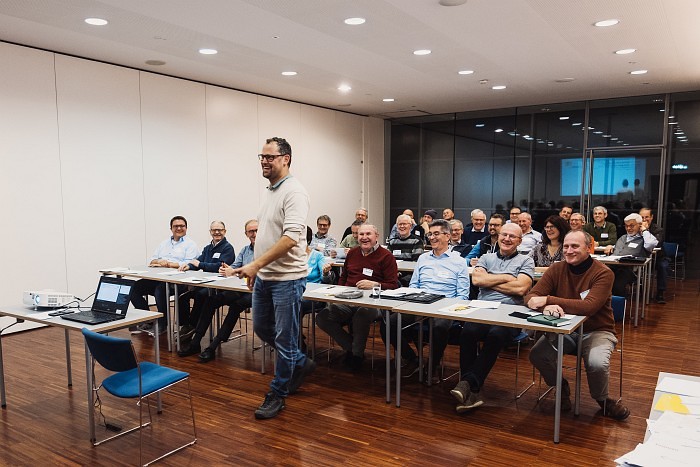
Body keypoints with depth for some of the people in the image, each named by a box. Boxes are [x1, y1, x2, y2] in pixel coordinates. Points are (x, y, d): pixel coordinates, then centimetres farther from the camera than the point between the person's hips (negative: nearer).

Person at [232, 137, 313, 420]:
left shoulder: (293, 192, -16)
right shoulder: (269, 192, 13)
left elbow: (291, 238, -26)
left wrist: (256, 264, -27)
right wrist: (256, 270, 19)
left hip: (287, 279, -10)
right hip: (264, 277, 10)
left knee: (284, 338, 4)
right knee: (261, 328, 19)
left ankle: (277, 395, 18)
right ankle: (300, 363, 37)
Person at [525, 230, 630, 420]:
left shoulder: (603, 273, -14)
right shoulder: (557, 269, -2)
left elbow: (589, 307, -29)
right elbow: (531, 297, -10)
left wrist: (548, 299, -32)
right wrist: (546, 307, -34)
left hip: (597, 331, -3)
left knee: (597, 364, -31)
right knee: (536, 355, -21)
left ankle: (603, 400, 5)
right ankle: (562, 388, 11)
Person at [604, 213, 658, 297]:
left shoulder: (643, 239, 13)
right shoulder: (622, 237, 35)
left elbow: (651, 244, -11)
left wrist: (645, 230, 6)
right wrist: (610, 247, 20)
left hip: (629, 268, -5)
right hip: (612, 266, 5)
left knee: (617, 285, -37)